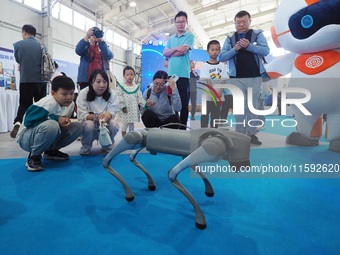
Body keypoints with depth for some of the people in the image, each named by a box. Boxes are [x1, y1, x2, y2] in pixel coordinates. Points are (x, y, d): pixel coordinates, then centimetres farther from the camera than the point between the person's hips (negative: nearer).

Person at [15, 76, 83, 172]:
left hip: (48, 134, 8)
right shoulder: (49, 103, -28)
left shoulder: (71, 104, -5)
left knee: (78, 127, -6)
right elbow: (29, 121, -28)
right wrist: (56, 119, -27)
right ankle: (33, 156, -13)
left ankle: (51, 150, 9)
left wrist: (66, 121, -15)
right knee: (51, 125, -39)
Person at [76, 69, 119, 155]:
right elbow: (81, 116, -20)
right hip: (89, 127, -1)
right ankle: (85, 148, -2)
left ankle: (108, 147, 2)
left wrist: (107, 115, -43)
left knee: (113, 125, -30)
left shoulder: (112, 94, -13)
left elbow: (113, 113, -18)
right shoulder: (83, 93, -15)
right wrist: (96, 117, -39)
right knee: (89, 125, -34)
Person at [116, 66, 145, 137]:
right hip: (125, 109, -3)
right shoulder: (121, 86, -4)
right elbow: (119, 98, -8)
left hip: (133, 109, 3)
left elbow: (140, 98, 6)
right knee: (124, 124, 4)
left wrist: (145, 105, -3)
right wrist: (123, 107, -15)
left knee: (132, 124, 13)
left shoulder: (136, 87, 6)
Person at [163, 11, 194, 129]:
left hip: (183, 74, -4)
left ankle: (182, 127, 7)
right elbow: (164, 53, 8)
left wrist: (170, 53, 6)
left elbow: (183, 51, -8)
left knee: (184, 103, -1)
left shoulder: (190, 36, 6)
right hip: (171, 74, 4)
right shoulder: (171, 38, 20)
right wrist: (176, 48, -8)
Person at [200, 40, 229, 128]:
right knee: (205, 116, 2)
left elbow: (223, 81, 1)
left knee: (216, 116, 10)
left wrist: (219, 93, -13)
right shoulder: (204, 65, -3)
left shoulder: (222, 65, 7)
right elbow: (208, 81, -10)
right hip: (207, 96, -3)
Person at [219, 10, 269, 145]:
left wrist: (249, 46, -19)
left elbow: (266, 50, -6)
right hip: (237, 78, 0)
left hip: (255, 77, 0)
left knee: (253, 106, 4)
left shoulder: (257, 34, 8)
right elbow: (222, 57, 2)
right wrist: (235, 49, -14)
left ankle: (252, 134, 11)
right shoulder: (230, 38, 10)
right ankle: (240, 134, 8)